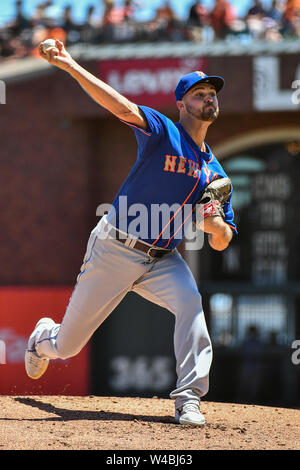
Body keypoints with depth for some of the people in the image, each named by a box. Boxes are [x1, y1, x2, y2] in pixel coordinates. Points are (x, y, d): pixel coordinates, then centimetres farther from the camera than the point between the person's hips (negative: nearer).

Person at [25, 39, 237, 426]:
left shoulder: (215, 172, 9)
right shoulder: (164, 132, -7)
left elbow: (221, 244, 9)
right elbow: (124, 109, -26)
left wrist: (214, 225, -16)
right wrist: (72, 68, -41)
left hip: (163, 260, 4)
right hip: (115, 250, -4)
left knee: (190, 302, -30)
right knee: (67, 346, 5)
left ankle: (189, 399, -26)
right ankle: (44, 337, 44)